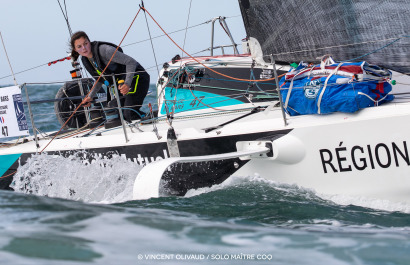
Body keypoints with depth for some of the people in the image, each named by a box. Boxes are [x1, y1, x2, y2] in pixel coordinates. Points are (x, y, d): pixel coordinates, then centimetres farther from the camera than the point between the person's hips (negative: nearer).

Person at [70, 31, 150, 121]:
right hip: (121, 82, 9)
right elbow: (99, 80, 20)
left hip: (136, 78, -9)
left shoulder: (104, 50, -23)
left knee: (129, 114, -21)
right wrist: (90, 97, 11)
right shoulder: (85, 60, 3)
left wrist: (127, 83, -35)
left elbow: (131, 62, -23)